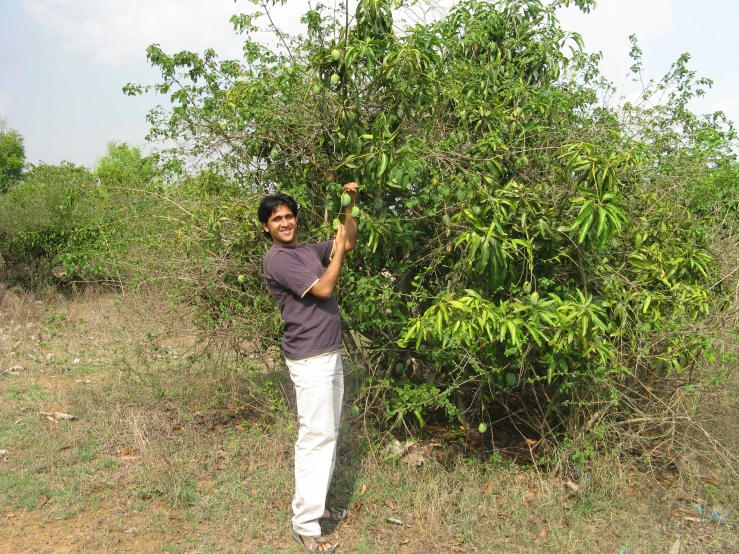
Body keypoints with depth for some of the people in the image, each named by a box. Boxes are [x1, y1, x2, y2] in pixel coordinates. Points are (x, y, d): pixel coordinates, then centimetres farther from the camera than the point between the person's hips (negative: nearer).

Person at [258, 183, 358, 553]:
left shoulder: (308, 250, 12)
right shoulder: (278, 259, -14)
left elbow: (348, 243, 21)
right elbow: (323, 289, -19)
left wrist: (350, 205, 9)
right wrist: (339, 249, -10)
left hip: (331, 355, 9)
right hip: (309, 360, -9)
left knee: (329, 434, 14)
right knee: (315, 436, -7)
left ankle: (314, 503, 25)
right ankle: (304, 524, 2)